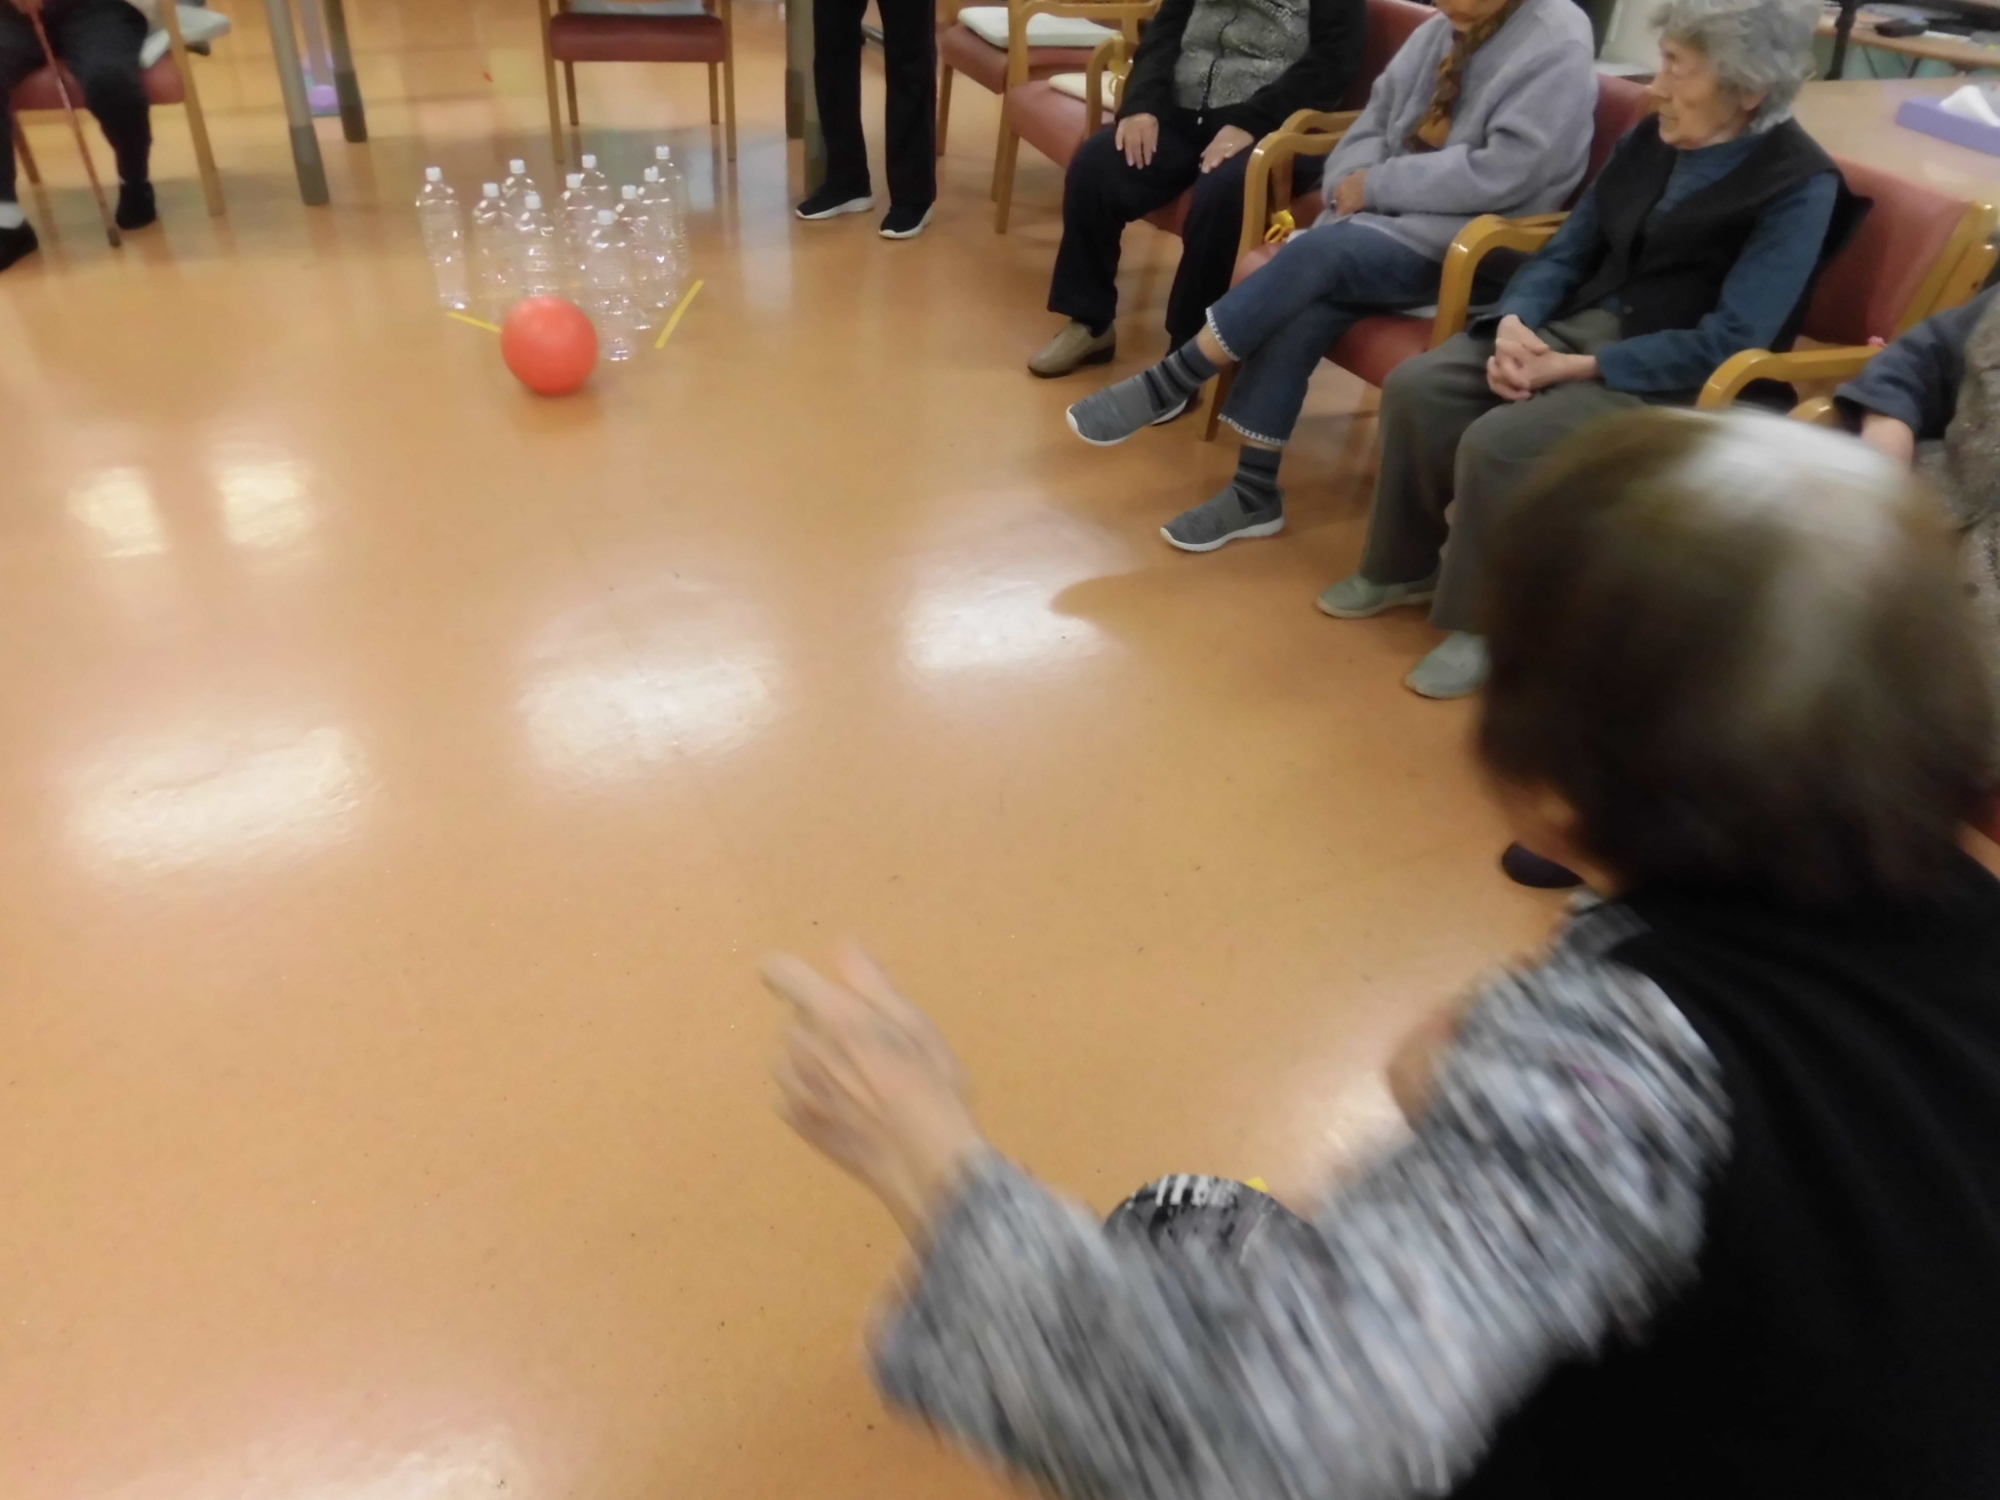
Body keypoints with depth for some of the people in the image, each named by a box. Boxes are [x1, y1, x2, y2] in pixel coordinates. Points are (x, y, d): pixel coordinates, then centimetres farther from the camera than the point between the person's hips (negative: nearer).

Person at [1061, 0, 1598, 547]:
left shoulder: (1557, 46, -11)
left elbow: (1503, 173, -20)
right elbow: (1376, 120, 14)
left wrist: (1376, 186, -14)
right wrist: (1353, 185, -9)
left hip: (1467, 251, -6)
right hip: (1385, 219, 6)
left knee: (1315, 252, -28)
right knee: (1301, 310, -23)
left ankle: (1167, 385, -15)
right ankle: (1254, 494, -17)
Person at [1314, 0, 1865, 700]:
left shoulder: (1799, 187, -14)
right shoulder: (1649, 139, 6)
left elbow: (1726, 345, -20)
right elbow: (1568, 250, 9)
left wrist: (1577, 368, -23)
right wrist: (1513, 323, -12)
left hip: (1677, 385, -7)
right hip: (1579, 325, 7)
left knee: (1497, 443, -29)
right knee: (1416, 387, -14)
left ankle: (1489, 623, -7)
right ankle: (1407, 565, 6)